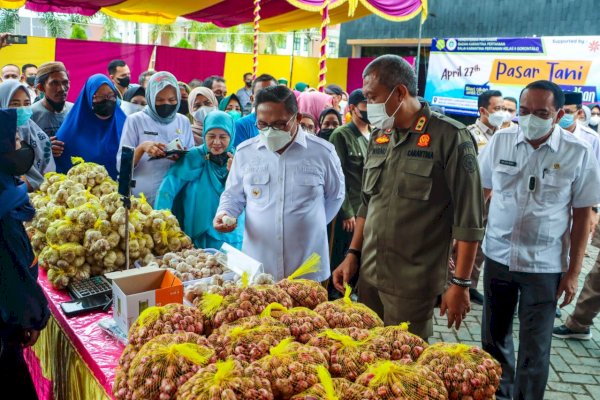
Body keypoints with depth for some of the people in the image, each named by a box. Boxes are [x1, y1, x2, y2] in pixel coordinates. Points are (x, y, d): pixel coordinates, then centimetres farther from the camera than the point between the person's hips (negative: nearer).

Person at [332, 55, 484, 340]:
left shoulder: (450, 137, -12)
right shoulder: (379, 137, 8)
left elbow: (468, 220, -12)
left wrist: (460, 284, -12)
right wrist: (353, 254, 11)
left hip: (412, 284, -6)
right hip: (368, 276, 6)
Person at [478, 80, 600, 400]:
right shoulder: (500, 142, -3)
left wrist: (573, 272, -3)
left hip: (545, 266, -2)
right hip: (497, 257, 3)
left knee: (535, 346, 8)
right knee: (494, 335, 16)